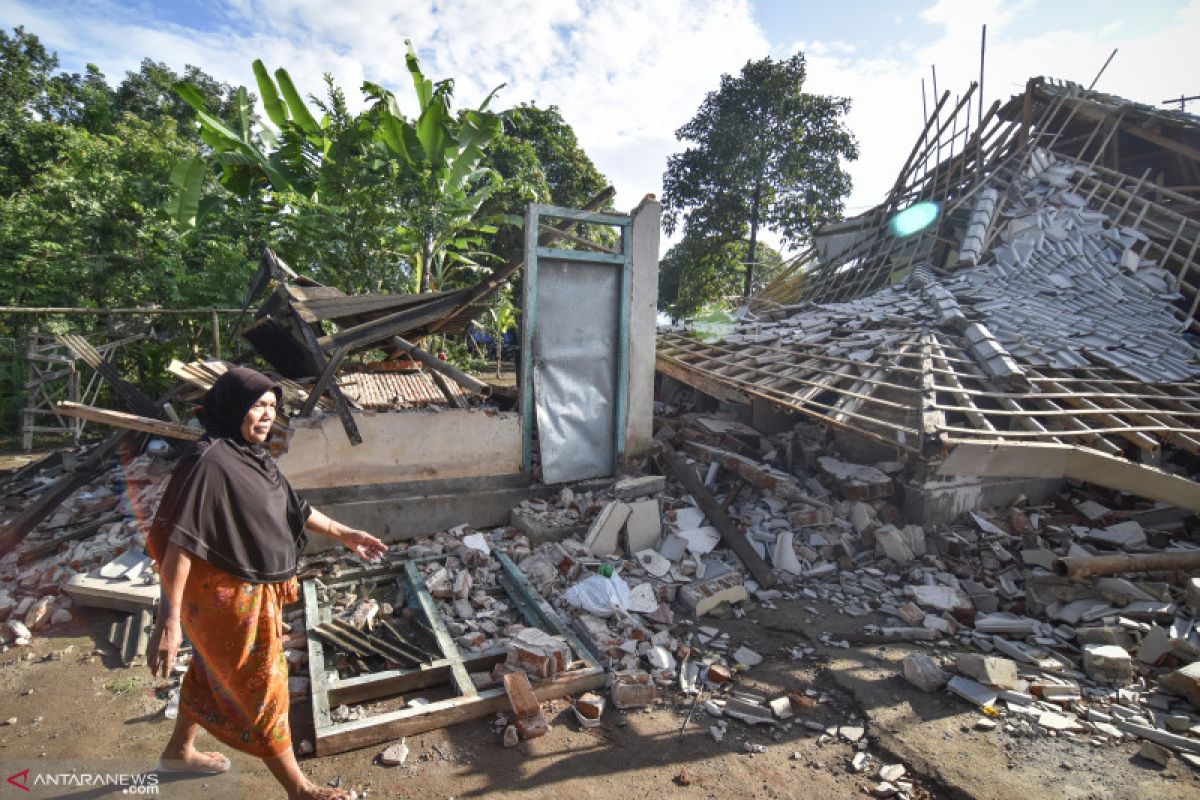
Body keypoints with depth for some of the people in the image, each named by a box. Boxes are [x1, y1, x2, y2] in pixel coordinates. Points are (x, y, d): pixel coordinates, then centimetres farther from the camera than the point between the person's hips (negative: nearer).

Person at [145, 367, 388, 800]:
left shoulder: (252, 455, 3)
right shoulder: (210, 463, -25)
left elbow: (293, 508, 13)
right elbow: (179, 541, -26)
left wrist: (343, 533, 15)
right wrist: (170, 619, -26)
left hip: (255, 589, 9)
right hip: (227, 596, -9)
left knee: (213, 672, 27)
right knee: (261, 686, 4)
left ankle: (179, 751, 51)